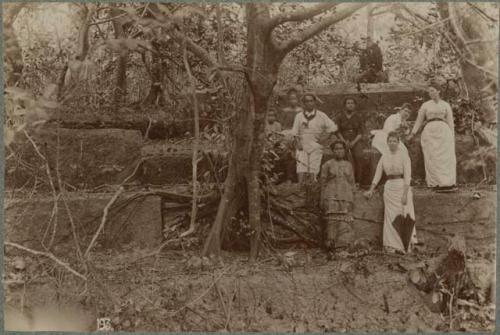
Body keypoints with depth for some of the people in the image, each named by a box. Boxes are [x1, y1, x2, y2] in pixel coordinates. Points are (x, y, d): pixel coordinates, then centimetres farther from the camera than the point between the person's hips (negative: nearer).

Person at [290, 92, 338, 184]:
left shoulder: (321, 115, 7)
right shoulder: (299, 116, 9)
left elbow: (332, 127, 11)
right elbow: (295, 132, 9)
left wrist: (325, 137, 1)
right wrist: (297, 142, -6)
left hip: (316, 147, 0)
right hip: (302, 147, 1)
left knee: (313, 172, -7)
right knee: (301, 172, -12)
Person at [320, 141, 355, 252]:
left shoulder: (348, 165, 15)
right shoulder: (327, 165, 7)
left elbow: (352, 183, 17)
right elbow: (323, 183, 6)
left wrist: (352, 200, 11)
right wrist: (323, 200, 1)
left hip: (346, 198, 2)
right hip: (331, 197, -2)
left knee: (345, 222, -5)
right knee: (332, 222, -10)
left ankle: (343, 247, 0)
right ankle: (330, 246, -6)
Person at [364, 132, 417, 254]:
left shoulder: (404, 156, -4)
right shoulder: (384, 157, 8)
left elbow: (407, 176, -10)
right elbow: (377, 175, 12)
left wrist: (405, 194, -18)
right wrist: (371, 190, 8)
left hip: (402, 187, -3)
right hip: (389, 188, 4)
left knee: (404, 215, -6)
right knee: (391, 216, 3)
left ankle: (407, 244, 3)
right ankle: (392, 245, 9)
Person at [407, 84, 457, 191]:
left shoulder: (446, 105, 14)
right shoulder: (425, 105, 14)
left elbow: (450, 122, 11)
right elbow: (419, 120, 14)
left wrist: (452, 137, 4)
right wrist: (412, 134, 5)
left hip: (443, 131, 0)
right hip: (430, 132, 0)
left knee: (446, 157, -10)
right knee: (433, 158, -9)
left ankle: (448, 183, -13)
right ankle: (437, 183, -7)